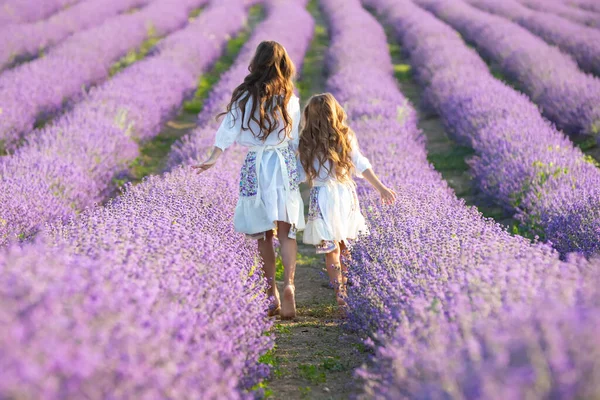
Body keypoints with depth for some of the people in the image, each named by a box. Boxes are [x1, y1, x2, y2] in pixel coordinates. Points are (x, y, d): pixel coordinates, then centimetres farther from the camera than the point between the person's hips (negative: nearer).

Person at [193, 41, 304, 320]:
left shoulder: (244, 96, -4)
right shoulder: (290, 100, 2)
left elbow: (229, 130, -3)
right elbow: (297, 140, 6)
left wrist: (213, 159, 3)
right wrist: (301, 168, 19)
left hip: (255, 166, 0)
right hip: (285, 164, 1)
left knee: (264, 233, 8)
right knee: (286, 231, 0)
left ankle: (272, 292, 9)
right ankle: (288, 285, -19)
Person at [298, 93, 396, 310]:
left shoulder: (306, 143, -5)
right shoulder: (346, 137, 1)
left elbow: (303, 175, -2)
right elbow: (362, 166, -1)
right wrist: (381, 188, 3)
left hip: (322, 198, -3)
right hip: (346, 194, 3)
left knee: (331, 251, 3)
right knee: (346, 247, 15)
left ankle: (341, 295, 4)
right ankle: (348, 290, 21)